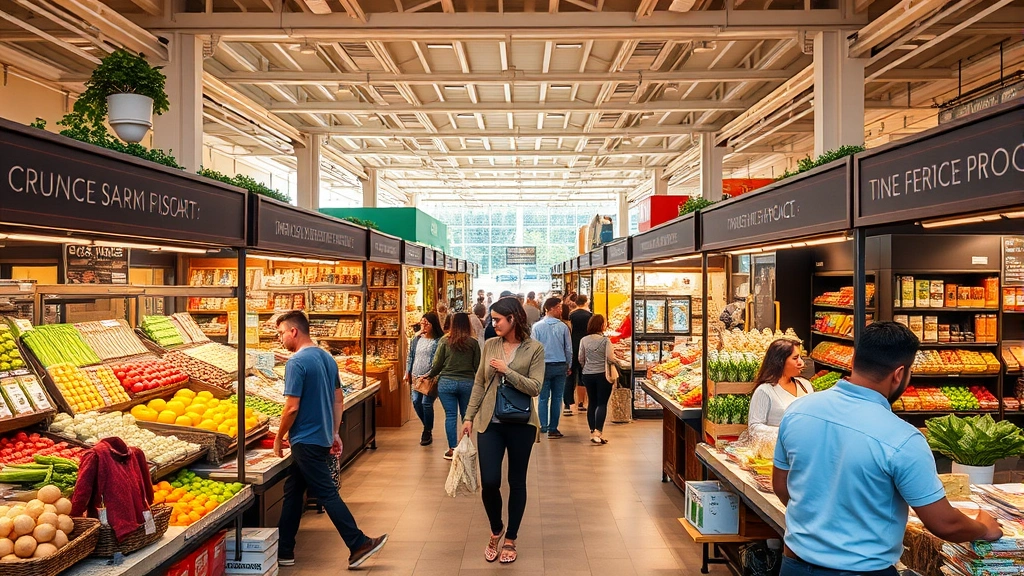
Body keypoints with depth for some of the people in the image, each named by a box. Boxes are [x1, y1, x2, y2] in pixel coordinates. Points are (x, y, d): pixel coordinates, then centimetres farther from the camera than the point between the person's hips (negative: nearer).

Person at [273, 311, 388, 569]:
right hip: (322, 438, 8)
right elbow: (339, 399, 13)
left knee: (327, 494, -2)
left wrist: (278, 439, -5)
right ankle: (284, 551, 25)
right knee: (293, 492, 17)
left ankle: (359, 544, 4)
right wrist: (334, 433, 17)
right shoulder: (327, 358, 9)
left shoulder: (296, 363, -17)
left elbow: (292, 408, -19)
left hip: (305, 441, -8)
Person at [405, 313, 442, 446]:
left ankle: (428, 432, 12)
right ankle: (427, 427, 27)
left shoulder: (438, 341, -9)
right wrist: (408, 372, 11)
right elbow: (410, 356, 17)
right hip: (416, 376, 6)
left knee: (426, 403, -8)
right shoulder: (417, 339, 10)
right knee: (416, 402, 4)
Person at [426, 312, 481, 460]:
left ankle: (452, 449, 7)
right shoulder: (473, 343, -3)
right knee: (466, 415, 12)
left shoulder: (445, 341, -4)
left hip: (447, 382, -1)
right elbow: (477, 366, 0)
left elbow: (438, 364, -1)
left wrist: (429, 375, 17)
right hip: (467, 383, 1)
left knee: (450, 416, 4)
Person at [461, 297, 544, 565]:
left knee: (516, 482, 9)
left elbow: (535, 388, -13)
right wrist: (469, 417, 6)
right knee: (489, 482, -2)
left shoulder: (534, 348, -7)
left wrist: (506, 370, -19)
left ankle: (510, 539, 27)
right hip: (490, 422, 2)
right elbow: (479, 384, 7)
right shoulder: (490, 345, 3)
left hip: (521, 423, -2)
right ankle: (496, 530, 26)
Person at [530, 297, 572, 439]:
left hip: (543, 366, 0)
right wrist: (569, 366, 14)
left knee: (543, 398, 8)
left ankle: (543, 426, 3)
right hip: (560, 366, 0)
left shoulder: (537, 327, -5)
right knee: (557, 398, 7)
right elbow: (569, 349, 1)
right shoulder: (562, 327, -4)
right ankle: (553, 429, 10)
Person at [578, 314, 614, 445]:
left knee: (592, 403, 12)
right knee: (602, 404, 0)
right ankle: (598, 432, -8)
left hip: (588, 375, 4)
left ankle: (593, 432, 16)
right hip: (603, 375, -4)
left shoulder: (584, 340, 1)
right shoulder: (605, 340, -10)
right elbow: (610, 358, -15)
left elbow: (581, 359, 4)